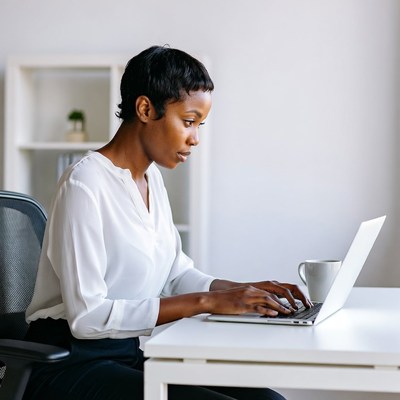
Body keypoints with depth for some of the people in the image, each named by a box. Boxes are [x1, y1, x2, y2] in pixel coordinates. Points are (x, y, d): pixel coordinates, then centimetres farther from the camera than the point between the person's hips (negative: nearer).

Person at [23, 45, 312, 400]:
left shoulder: (152, 176, 10)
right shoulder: (85, 185, -16)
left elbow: (177, 272, 15)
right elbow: (87, 316, -22)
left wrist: (243, 291, -3)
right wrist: (206, 301, -23)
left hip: (135, 355, 8)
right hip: (72, 366, -7)